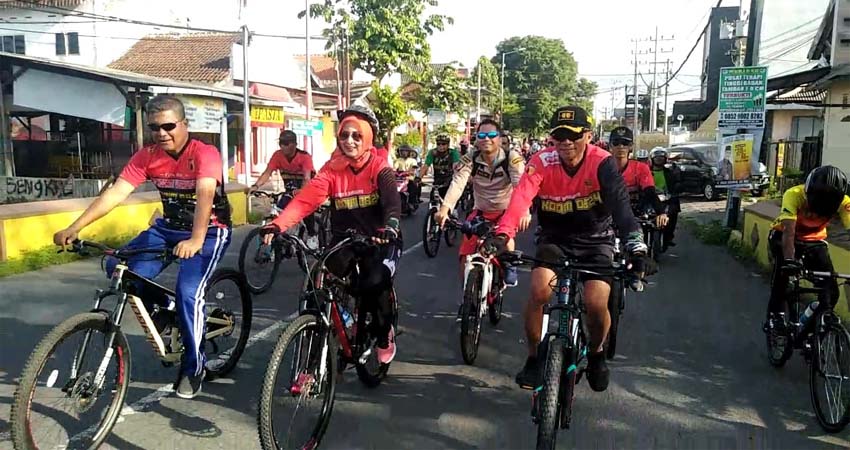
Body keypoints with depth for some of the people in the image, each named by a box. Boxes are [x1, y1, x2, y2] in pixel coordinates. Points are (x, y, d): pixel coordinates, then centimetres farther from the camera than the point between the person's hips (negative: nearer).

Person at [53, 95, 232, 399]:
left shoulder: (205, 154, -23)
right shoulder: (147, 157, -8)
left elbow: (205, 195, -40)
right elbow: (116, 193, -16)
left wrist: (196, 240, -56)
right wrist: (74, 228, -27)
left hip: (209, 231, -5)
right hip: (168, 227, 6)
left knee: (188, 293, -23)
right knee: (120, 268, -15)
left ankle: (193, 368, -2)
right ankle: (163, 308, 14)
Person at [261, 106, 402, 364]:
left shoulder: (379, 167, -9)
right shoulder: (332, 169, -3)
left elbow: (392, 201, -26)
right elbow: (305, 199, -16)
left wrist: (389, 228, -49)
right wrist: (277, 225, -32)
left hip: (378, 241, -3)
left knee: (375, 286, -25)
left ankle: (385, 334, 7)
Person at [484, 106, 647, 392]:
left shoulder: (603, 163, -18)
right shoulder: (542, 163, -17)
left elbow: (620, 205, -32)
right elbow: (520, 199, -33)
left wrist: (636, 247, -47)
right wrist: (502, 235, -51)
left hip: (596, 240, 0)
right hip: (555, 239, 1)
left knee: (597, 304, -19)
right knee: (540, 291, -24)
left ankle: (596, 353, 16)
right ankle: (534, 358, 0)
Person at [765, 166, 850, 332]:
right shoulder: (794, 195, -33)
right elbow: (789, 230, -42)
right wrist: (789, 259, -56)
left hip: (814, 240, 3)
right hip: (783, 236, -3)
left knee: (830, 291, -10)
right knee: (783, 265, -33)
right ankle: (775, 315, -19)